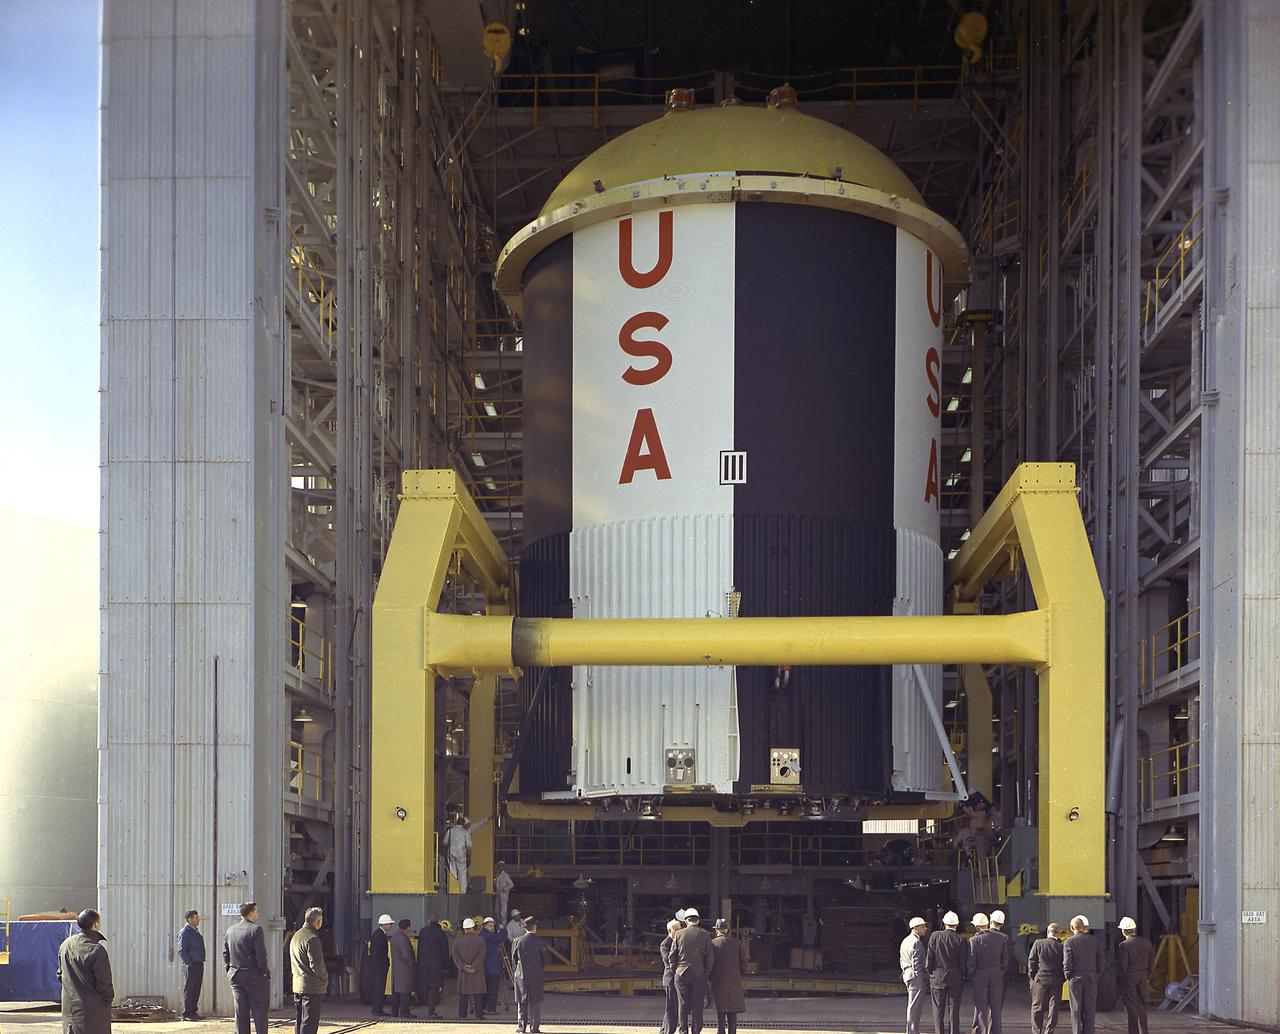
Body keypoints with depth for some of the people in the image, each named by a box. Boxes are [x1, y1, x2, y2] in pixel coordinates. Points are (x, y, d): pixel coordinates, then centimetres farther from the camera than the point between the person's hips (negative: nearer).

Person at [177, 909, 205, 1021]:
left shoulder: (196, 931, 17)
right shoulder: (185, 932, -10)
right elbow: (182, 951, -15)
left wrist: (201, 963, 16)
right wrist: (190, 964, -19)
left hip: (199, 965, 9)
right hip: (191, 966, -9)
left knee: (196, 990, 11)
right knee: (188, 990, -4)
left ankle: (193, 1012, 17)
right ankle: (186, 1014, -1)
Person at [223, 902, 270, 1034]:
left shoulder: (230, 930, 8)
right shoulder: (255, 929, -12)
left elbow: (225, 953, 12)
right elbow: (261, 954, -15)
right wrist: (265, 971, -4)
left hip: (236, 977, 6)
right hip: (254, 976, -6)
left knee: (240, 1012, 9)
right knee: (259, 1012, 1)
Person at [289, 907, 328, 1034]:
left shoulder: (295, 937, 13)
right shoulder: (312, 939, -17)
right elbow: (316, 965, -19)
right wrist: (325, 978, -3)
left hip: (297, 985, 9)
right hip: (312, 987, -9)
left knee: (299, 1021, 13)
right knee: (309, 1023, -7)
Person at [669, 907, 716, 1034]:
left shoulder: (679, 934, 0)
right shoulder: (705, 935, 0)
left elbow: (672, 955, 2)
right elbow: (710, 957, -1)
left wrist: (674, 969, 16)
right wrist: (707, 974, 8)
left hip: (681, 973, 0)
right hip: (699, 974, 0)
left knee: (683, 1005, 4)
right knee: (697, 1006, 3)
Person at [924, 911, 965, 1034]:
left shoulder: (935, 937, -7)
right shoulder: (960, 940, -8)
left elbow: (929, 958, -4)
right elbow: (963, 962, -4)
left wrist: (929, 971, 11)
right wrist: (963, 976, 9)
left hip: (937, 978, 0)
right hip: (955, 980, 0)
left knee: (938, 1010, 6)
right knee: (953, 1010, 3)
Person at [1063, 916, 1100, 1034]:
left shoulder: (1069, 942, -6)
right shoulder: (1094, 940, 3)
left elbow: (1067, 962, -10)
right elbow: (1100, 958, 5)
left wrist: (1067, 976, 0)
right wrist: (1097, 972, 11)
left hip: (1075, 977, -2)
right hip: (1091, 978, 2)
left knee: (1076, 1009, 4)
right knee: (1089, 1008, 5)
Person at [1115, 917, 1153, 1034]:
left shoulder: (1123, 946, -17)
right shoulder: (1146, 942, 1)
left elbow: (1122, 965, -17)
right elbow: (1151, 960, 9)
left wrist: (1119, 979, -4)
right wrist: (1147, 976, 19)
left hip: (1129, 977, -6)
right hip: (1142, 977, 6)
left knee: (1131, 1007, 0)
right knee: (1142, 1006, 16)